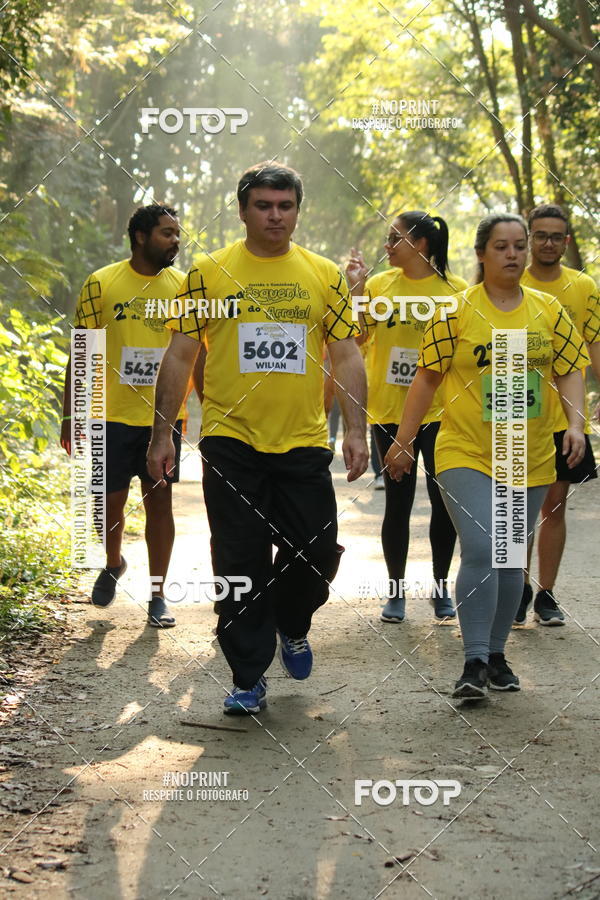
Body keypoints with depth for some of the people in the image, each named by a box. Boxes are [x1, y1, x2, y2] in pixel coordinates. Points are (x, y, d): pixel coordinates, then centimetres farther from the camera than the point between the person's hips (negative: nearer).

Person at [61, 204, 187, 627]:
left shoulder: (184, 286, 4)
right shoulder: (102, 283, -3)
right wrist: (70, 414, -1)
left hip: (163, 414, 1)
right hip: (112, 414, -1)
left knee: (159, 500, 3)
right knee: (111, 500, 5)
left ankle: (158, 595, 12)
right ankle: (114, 564, 35)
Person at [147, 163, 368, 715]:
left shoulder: (325, 275, 7)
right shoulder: (209, 272, 2)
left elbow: (347, 356, 7)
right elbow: (181, 355, 3)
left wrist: (356, 430, -4)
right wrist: (162, 434, -1)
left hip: (304, 442, 2)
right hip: (231, 441, -1)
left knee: (316, 552, 2)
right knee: (240, 564, 1)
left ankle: (292, 626, 34)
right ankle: (249, 678, 12)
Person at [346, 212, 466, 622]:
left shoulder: (456, 290, -1)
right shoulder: (379, 284, 2)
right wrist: (355, 289, -12)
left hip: (439, 412, -1)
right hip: (390, 411, 1)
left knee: (444, 499, 3)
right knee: (398, 500, 6)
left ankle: (441, 588, 20)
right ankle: (396, 592, 16)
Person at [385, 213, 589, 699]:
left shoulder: (549, 310, 6)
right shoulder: (456, 310, -4)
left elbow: (571, 368, 10)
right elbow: (428, 375, 0)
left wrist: (576, 424, -5)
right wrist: (403, 440, 1)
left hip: (530, 459, 4)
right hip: (467, 454, -4)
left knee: (511, 559, 11)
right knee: (481, 552, -16)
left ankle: (497, 654, 25)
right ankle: (474, 662, -10)